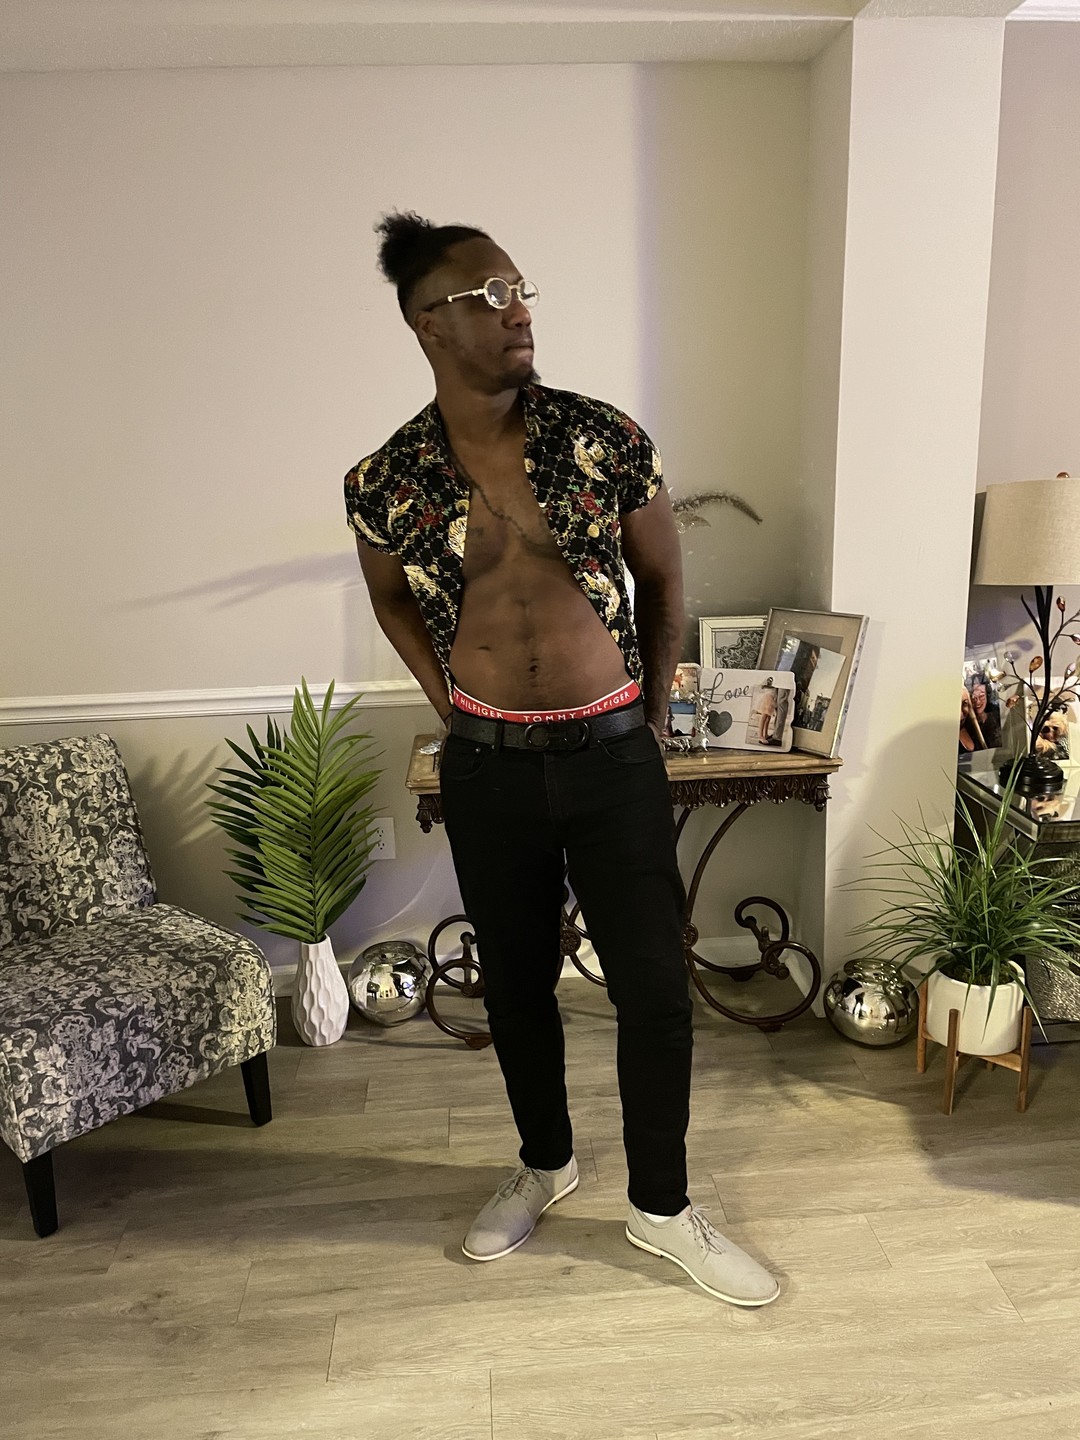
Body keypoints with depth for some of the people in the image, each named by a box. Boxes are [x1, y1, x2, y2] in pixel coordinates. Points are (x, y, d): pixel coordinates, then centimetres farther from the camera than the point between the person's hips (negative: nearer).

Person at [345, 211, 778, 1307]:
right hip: (487, 769, 1)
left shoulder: (606, 439, -6)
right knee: (516, 983, 16)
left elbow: (663, 579, 6)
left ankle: (661, 1208, 30)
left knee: (653, 988, 5)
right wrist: (450, 706, 9)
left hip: (611, 756, 0)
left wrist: (650, 718, 8)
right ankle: (544, 1164, 44)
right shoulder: (385, 482, -5)